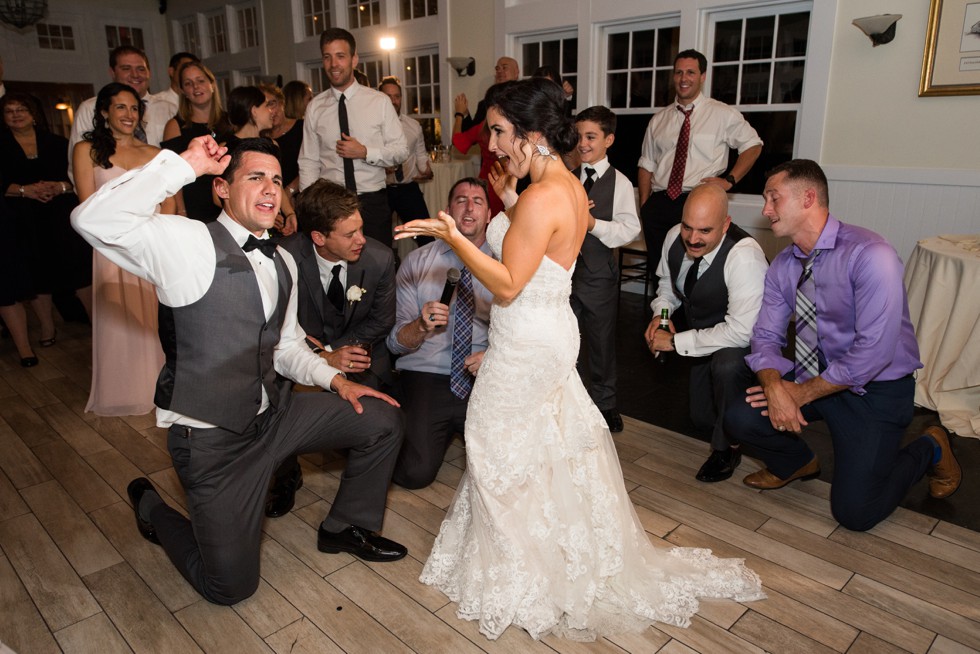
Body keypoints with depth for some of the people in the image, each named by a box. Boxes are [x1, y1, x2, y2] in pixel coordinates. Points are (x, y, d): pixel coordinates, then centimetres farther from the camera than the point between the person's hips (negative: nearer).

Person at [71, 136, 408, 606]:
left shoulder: (282, 262, 7)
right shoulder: (190, 242, -16)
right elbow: (93, 220, -32)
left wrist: (335, 379, -1)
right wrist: (186, 164, -27)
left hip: (273, 415, 7)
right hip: (212, 439, -6)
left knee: (381, 421, -1)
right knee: (232, 586, 3)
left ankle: (346, 528, 22)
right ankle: (152, 506, 31)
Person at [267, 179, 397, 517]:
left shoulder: (380, 258, -17)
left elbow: (381, 320, -2)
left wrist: (332, 348, -15)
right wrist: (324, 359, -29)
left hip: (358, 350, 1)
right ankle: (287, 477, 5)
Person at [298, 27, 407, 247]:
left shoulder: (380, 101, 1)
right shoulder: (315, 107, 5)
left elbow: (401, 150, 1)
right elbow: (308, 162, 5)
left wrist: (364, 152, -14)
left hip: (373, 202, -1)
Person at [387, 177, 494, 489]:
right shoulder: (416, 262, 4)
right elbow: (396, 341, 1)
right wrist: (422, 325, -21)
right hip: (425, 378, -1)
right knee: (415, 472, -18)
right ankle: (446, 429, 15)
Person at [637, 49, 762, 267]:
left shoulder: (722, 114, 5)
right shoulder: (658, 120, 14)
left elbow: (753, 145, 12)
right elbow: (646, 165, 14)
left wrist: (730, 180, -1)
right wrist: (644, 206, 3)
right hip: (658, 205, 3)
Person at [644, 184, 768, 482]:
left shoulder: (744, 257, -36)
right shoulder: (675, 237, -15)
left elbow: (741, 332, -39)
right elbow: (667, 285, 5)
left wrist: (675, 341, -33)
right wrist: (660, 314, -16)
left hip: (746, 341, -6)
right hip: (706, 338, 6)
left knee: (726, 364, -38)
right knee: (702, 419, 11)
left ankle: (727, 447, -12)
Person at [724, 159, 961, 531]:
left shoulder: (870, 255, -23)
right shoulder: (783, 266, -1)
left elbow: (873, 352, -27)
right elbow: (766, 337, -2)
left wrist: (803, 393, -20)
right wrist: (775, 387, -22)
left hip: (875, 389, -5)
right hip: (812, 378, 6)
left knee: (854, 512, -10)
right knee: (739, 417, -15)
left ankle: (929, 449, 19)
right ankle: (797, 464, 18)